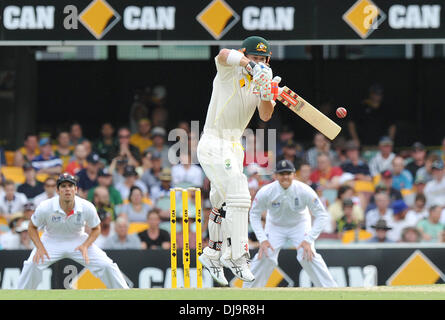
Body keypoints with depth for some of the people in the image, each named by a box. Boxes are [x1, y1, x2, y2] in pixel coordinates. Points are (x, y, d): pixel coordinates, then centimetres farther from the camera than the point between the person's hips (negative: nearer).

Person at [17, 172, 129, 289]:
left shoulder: (87, 207, -22)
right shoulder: (45, 207, -24)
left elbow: (96, 229, -3)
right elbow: (32, 227, -7)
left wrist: (85, 246, -21)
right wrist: (40, 248, -22)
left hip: (78, 241, 1)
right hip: (52, 242, -1)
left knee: (106, 265, -12)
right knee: (32, 265, -24)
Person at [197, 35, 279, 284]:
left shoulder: (262, 80, 9)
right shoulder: (230, 70, -10)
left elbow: (265, 116, -4)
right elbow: (224, 54, -35)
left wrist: (267, 96, -23)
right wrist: (251, 66, -47)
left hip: (234, 147, 8)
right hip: (214, 145, -8)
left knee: (225, 204, 16)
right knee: (239, 197, -17)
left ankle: (213, 254, 29)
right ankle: (236, 255, -15)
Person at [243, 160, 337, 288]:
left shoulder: (304, 191, -29)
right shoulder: (266, 192, -25)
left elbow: (322, 216, -23)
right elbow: (254, 215, -10)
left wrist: (309, 240, -30)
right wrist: (262, 239, -20)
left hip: (300, 225, -1)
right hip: (275, 226, 1)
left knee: (308, 256, -20)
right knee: (265, 257, -15)